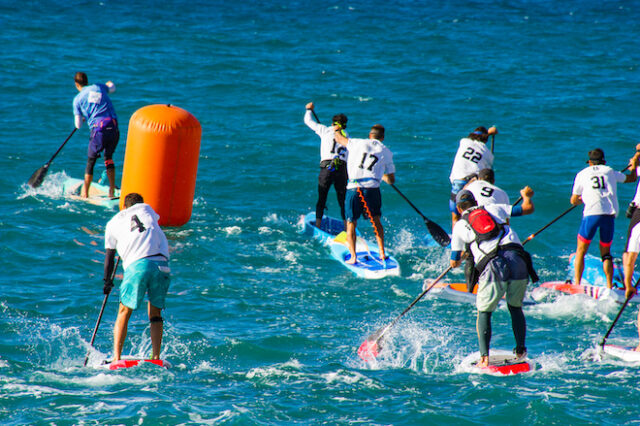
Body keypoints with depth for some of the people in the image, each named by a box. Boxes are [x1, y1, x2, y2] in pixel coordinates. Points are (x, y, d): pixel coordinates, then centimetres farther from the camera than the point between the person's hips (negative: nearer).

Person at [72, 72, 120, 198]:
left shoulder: (78, 99, 7)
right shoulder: (99, 87, 16)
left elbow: (78, 125, 11)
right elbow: (112, 88, 41)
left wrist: (83, 119, 33)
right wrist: (109, 84, 64)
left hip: (99, 130, -3)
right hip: (114, 128, 3)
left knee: (91, 161, 10)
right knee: (109, 158, 20)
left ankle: (85, 193, 10)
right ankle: (112, 190, 15)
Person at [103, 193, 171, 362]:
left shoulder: (113, 222, 20)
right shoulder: (146, 209, 23)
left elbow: (109, 255, 24)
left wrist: (107, 281, 35)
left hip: (136, 265, -1)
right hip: (161, 264, 1)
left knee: (124, 313, 8)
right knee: (155, 313, 14)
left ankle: (116, 357, -4)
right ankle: (156, 357, 1)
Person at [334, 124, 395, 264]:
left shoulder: (358, 143, 6)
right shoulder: (386, 152, 11)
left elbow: (339, 138, 21)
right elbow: (391, 180, 16)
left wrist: (337, 130, 44)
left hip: (354, 188, -1)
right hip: (373, 189, 1)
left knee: (351, 224, 8)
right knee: (376, 221, 21)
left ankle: (353, 257, -1)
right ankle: (382, 254, 18)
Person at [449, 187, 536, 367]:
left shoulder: (460, 225, 19)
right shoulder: (493, 209, 24)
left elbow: (454, 263, 23)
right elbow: (528, 208, 23)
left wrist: (460, 258, 47)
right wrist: (526, 195, 46)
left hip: (493, 267, -2)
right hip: (517, 261, 2)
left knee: (484, 312, 12)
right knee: (515, 308, 23)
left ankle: (484, 356, -3)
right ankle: (520, 350, 15)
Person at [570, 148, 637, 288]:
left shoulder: (582, 174, 15)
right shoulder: (610, 172, 19)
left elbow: (573, 201, 17)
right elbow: (631, 178, 35)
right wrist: (634, 165, 55)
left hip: (592, 213, -2)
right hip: (610, 214, 2)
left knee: (581, 250, 8)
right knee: (606, 252, 15)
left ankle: (577, 283, -3)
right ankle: (609, 286, 4)